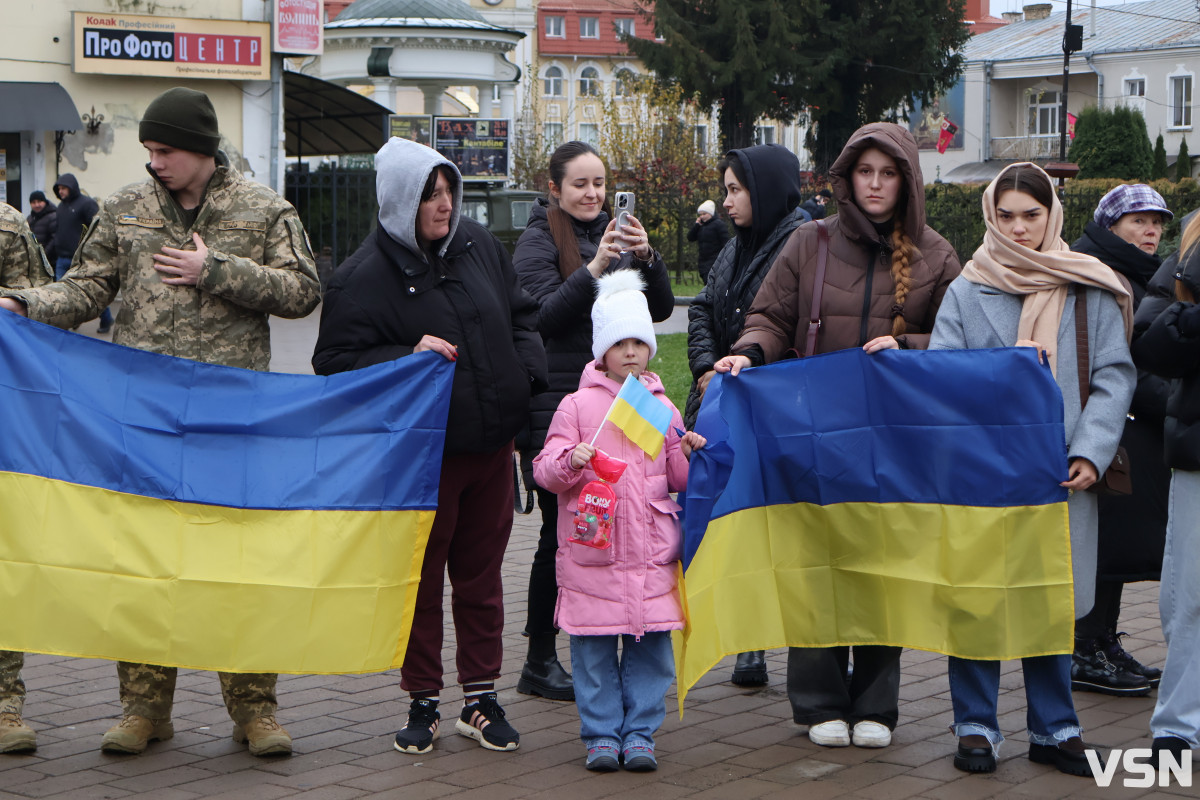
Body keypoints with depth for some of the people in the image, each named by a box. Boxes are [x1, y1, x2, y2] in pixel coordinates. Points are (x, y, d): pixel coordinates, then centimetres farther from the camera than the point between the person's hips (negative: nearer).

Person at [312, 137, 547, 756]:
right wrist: (408, 359, -22)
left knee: (481, 575, 11)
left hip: (491, 446, 5)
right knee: (421, 578, 6)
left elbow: (522, 315, 19)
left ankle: (481, 699, 21)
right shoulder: (364, 276, -11)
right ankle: (423, 704, 18)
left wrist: (526, 375, 4)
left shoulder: (478, 244, 7)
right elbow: (337, 362, -11)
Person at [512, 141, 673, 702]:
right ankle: (539, 661, 5)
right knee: (561, 527, -4)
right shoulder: (539, 240, -1)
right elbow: (544, 315, -14)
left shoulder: (615, 234, 14)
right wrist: (594, 270, -25)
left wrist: (647, 259, -11)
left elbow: (660, 309, 7)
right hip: (555, 402, -5)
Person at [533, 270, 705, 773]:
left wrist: (688, 455, -4)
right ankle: (601, 734, 13)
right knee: (594, 647, 1)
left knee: (651, 645, 3)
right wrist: (570, 462, -19)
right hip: (592, 549, -2)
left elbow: (677, 478, 15)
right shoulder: (578, 405, 3)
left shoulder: (661, 406, 12)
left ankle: (640, 732, 13)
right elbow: (546, 471, 0)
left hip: (651, 550, 2)